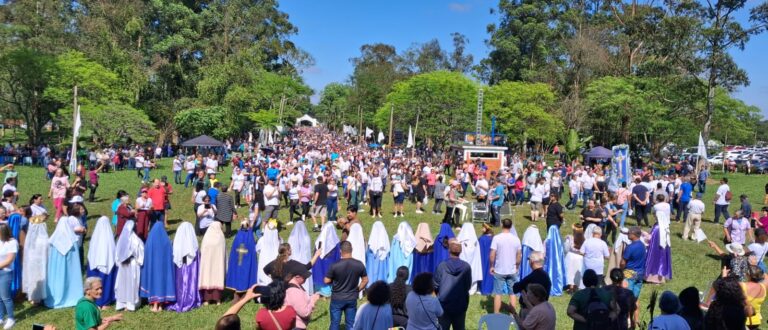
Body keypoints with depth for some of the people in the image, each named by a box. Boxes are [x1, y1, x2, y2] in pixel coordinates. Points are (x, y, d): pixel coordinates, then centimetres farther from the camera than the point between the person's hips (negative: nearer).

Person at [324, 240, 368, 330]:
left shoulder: (335, 265, -18)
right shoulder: (359, 264, -10)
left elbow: (326, 281, -9)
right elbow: (365, 280, 0)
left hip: (337, 299, -2)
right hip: (352, 299, 2)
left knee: (335, 323, 11)